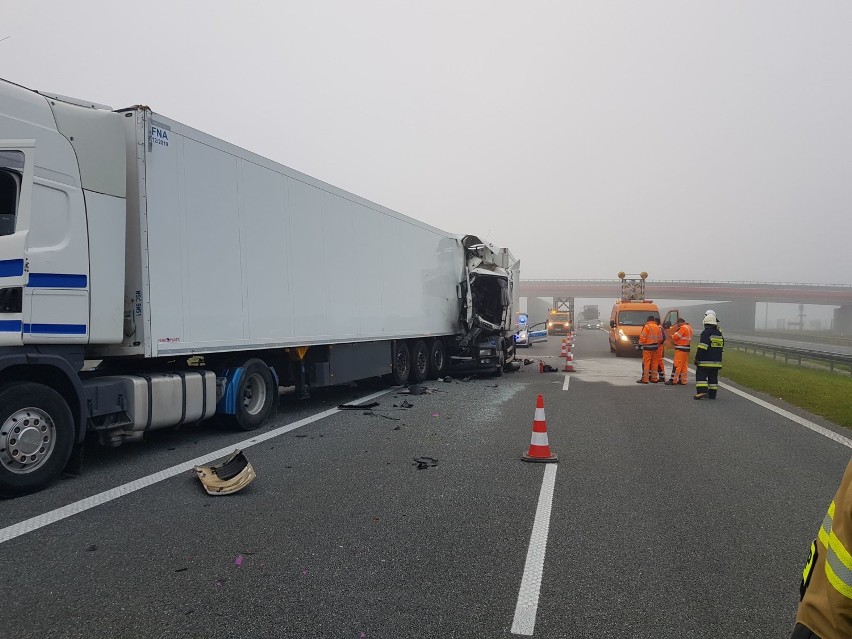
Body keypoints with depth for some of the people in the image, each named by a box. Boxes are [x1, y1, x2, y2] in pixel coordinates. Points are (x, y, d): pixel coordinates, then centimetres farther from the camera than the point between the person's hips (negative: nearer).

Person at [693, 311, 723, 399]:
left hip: (705, 362, -7)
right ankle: (712, 394, 13)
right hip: (716, 361, 7)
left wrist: (697, 358, -15)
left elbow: (702, 348, -19)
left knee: (701, 376, -3)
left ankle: (702, 391, -14)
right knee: (713, 377, 11)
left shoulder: (706, 332, -13)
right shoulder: (719, 333, 13)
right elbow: (722, 348, 20)